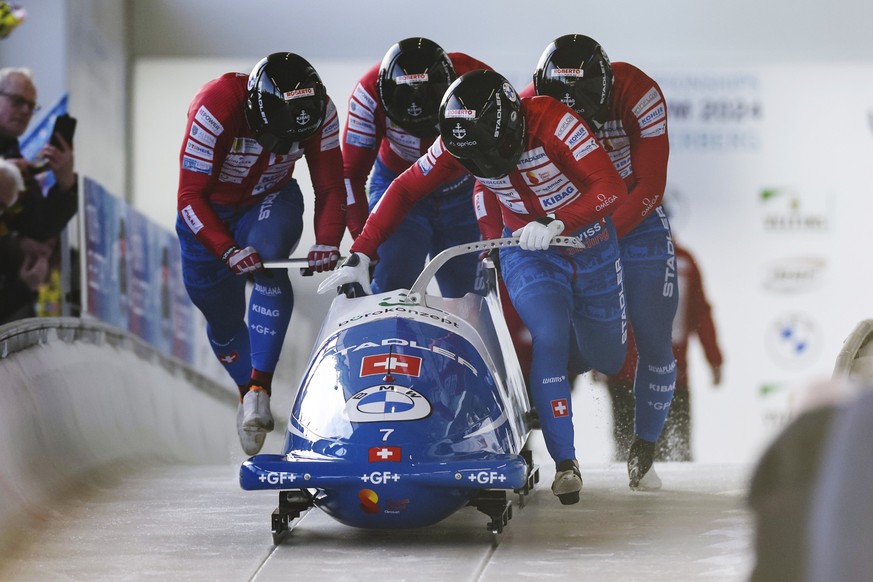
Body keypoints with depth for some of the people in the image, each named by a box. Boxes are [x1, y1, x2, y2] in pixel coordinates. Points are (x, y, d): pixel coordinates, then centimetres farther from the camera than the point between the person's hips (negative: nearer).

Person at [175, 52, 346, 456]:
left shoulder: (319, 111, -23)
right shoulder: (216, 109, -35)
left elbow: (330, 188, -11)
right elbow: (190, 197, -30)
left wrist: (327, 243, -28)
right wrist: (229, 251, -40)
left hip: (271, 202, 1)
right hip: (208, 210, -1)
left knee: (268, 264, -31)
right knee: (221, 313, 5)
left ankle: (260, 388, -35)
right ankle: (249, 394, 33)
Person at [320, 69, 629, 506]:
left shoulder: (551, 122, -31)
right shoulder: (457, 146, -19)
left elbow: (612, 188, -34)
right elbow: (403, 191, -9)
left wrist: (555, 225, -43)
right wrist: (360, 255, -15)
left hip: (588, 244, -1)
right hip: (528, 253, 1)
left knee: (606, 359, 14)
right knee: (548, 338, -26)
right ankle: (564, 461, -21)